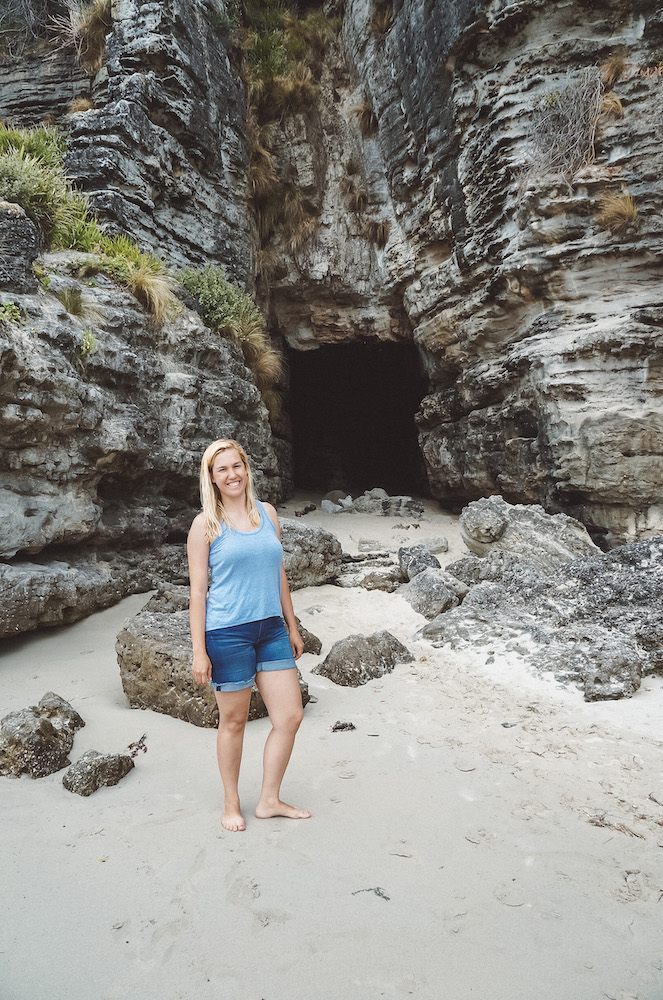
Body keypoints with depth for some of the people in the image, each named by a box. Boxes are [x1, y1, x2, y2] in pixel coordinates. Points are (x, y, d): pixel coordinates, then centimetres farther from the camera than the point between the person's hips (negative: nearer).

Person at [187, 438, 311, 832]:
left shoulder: (267, 513, 8)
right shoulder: (206, 525, -5)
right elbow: (198, 590, -6)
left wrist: (292, 627, 15)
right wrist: (199, 651, -9)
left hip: (271, 628, 5)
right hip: (228, 632, -5)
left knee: (291, 715, 5)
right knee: (234, 720, 8)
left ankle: (269, 800, 23)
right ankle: (232, 805, 29)